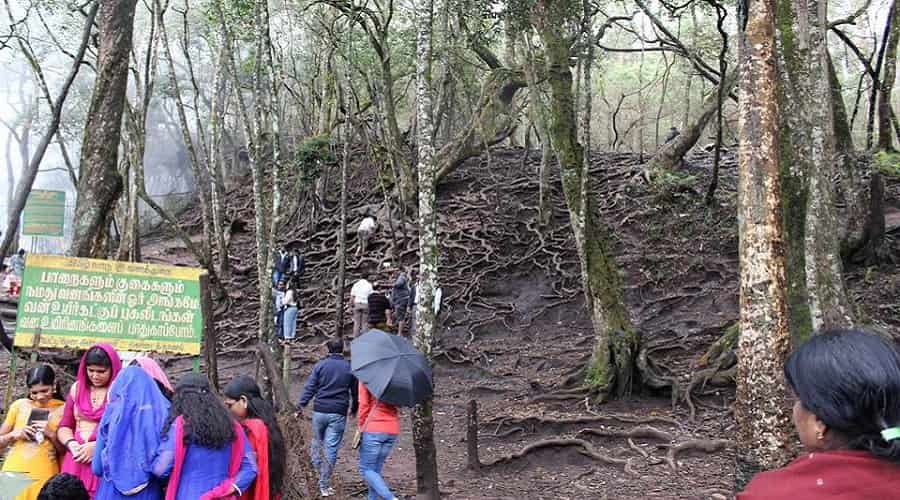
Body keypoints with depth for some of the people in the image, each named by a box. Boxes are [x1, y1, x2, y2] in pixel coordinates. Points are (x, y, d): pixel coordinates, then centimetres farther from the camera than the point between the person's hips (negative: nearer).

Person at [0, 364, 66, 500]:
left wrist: (51, 434, -12)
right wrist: (14, 434, -8)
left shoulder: (63, 409, 1)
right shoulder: (19, 405, 6)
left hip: (44, 476, -2)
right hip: (13, 472, 2)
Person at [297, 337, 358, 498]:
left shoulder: (321, 365, 1)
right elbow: (355, 391, 13)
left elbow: (310, 387, -5)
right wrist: (354, 408, 27)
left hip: (319, 411, 0)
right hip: (338, 414, 0)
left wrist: (301, 405, -4)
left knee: (316, 441, 21)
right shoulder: (349, 368, 5)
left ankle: (316, 468, 13)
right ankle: (324, 485, 4)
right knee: (331, 449, 2)